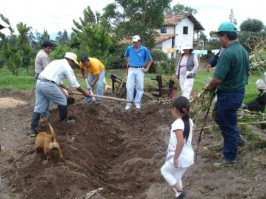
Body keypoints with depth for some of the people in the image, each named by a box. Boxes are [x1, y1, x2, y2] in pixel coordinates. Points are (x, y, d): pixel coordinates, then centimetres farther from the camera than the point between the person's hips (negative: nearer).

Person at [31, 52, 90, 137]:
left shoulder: (57, 62, 27)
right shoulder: (67, 66, 2)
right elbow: (75, 84, 3)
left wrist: (66, 88, 43)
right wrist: (84, 92, 17)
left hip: (39, 82, 8)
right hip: (48, 85, -8)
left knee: (38, 107, 10)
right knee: (62, 101, 13)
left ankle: (33, 130, 10)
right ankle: (64, 121, 26)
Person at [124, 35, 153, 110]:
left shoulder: (144, 49, -5)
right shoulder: (129, 48, 0)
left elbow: (150, 60, 5)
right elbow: (126, 56, 23)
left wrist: (147, 68, 1)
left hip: (140, 70, -1)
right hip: (131, 69, 1)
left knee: (140, 87, 3)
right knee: (129, 87, -1)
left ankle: (137, 102, 15)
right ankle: (128, 103, 6)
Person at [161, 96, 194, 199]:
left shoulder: (177, 124, -23)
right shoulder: (189, 121, 3)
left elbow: (181, 141, -31)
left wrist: (175, 158, -23)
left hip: (180, 157, -8)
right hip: (188, 156, 8)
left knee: (164, 170, 14)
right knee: (177, 177, 21)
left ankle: (180, 191, 7)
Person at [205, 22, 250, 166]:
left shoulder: (227, 54, -25)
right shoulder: (243, 50, 5)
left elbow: (217, 79, -27)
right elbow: (247, 72, 16)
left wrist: (208, 87, -8)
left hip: (228, 95, -9)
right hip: (239, 92, 9)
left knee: (227, 126, 5)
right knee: (227, 121, 27)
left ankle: (230, 157, 18)